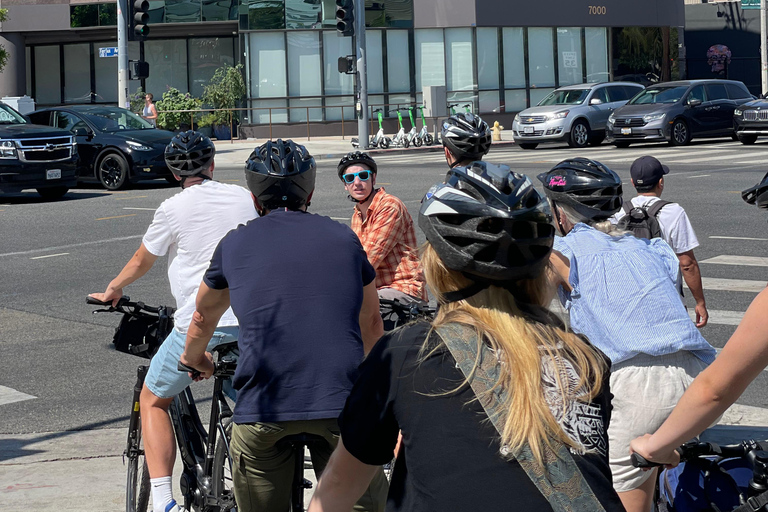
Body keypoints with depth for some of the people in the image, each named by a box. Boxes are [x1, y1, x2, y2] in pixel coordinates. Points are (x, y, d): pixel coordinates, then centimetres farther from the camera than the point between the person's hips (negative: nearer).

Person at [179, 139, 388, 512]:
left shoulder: (234, 244, 13)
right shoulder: (343, 238, 14)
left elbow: (203, 317, 31)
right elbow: (371, 324, 28)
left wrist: (194, 359, 52)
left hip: (262, 408, 0)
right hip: (341, 404, 0)